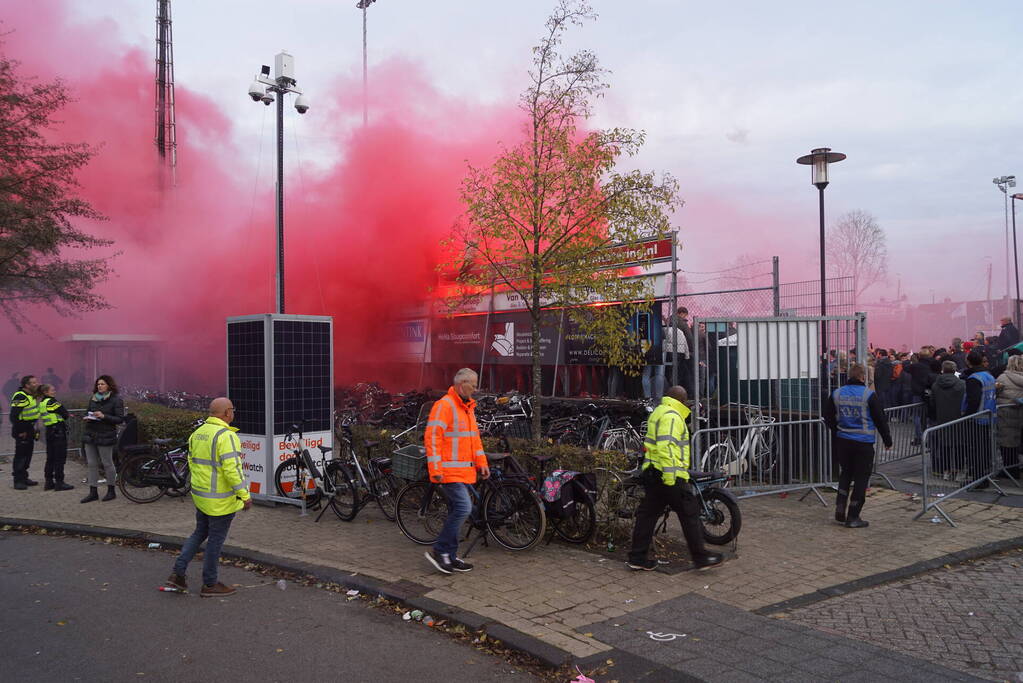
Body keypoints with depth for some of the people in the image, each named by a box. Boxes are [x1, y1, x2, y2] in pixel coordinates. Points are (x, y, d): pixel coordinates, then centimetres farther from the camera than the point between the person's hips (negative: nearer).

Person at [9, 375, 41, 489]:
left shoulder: (31, 396, 11)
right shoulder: (20, 397, -19)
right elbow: (14, 416, -22)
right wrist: (20, 431, -20)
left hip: (29, 429, 10)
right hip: (22, 430, -10)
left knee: (28, 454, 15)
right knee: (20, 455, -5)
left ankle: (24, 478, 25)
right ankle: (18, 481, 1)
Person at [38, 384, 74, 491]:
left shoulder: (42, 403, 14)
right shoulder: (51, 401, -13)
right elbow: (65, 414, -13)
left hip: (49, 430, 9)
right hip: (58, 431, -9)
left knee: (50, 458, 14)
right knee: (60, 458, -4)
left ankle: (48, 482, 18)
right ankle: (59, 483, -3)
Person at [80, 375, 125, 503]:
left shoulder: (116, 400, -5)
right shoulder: (93, 399, 14)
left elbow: (120, 419, -10)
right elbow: (88, 412, 26)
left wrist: (104, 416, -21)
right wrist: (87, 418, 2)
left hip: (105, 436, -6)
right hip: (90, 435, 6)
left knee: (107, 463, 1)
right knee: (92, 464, 6)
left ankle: (111, 491, 13)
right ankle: (93, 492, 11)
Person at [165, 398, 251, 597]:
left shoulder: (197, 433, 7)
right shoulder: (226, 435, -21)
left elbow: (192, 462, 15)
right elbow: (232, 469, -25)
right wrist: (245, 495, -19)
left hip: (200, 496, 8)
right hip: (221, 500, -8)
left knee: (199, 533, 23)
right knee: (216, 540, 4)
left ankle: (177, 573, 18)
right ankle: (209, 585, 15)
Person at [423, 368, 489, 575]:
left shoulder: (468, 407, 17)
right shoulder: (444, 406, -13)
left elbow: (474, 436, 24)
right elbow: (432, 437, -17)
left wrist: (481, 462, 16)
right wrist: (435, 469, -20)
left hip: (465, 471, 9)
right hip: (450, 471, -9)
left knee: (457, 512, 11)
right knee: (463, 507, -16)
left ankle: (450, 557, 19)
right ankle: (439, 550, -4)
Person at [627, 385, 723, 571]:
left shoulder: (658, 413, 20)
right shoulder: (672, 416, -13)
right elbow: (666, 445, -24)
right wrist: (670, 474, -27)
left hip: (652, 472, 10)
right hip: (671, 477, -10)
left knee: (647, 513, 9)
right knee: (689, 514, 0)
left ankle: (637, 558, 12)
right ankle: (700, 557, 7)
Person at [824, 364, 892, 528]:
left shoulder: (836, 394, 2)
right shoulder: (868, 395, -10)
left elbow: (828, 417, 11)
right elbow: (880, 420, -5)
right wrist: (887, 440, 7)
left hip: (842, 441, 4)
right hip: (864, 443, -4)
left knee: (845, 474, 19)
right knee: (861, 478, 4)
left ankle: (840, 509, 10)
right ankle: (853, 517, 7)